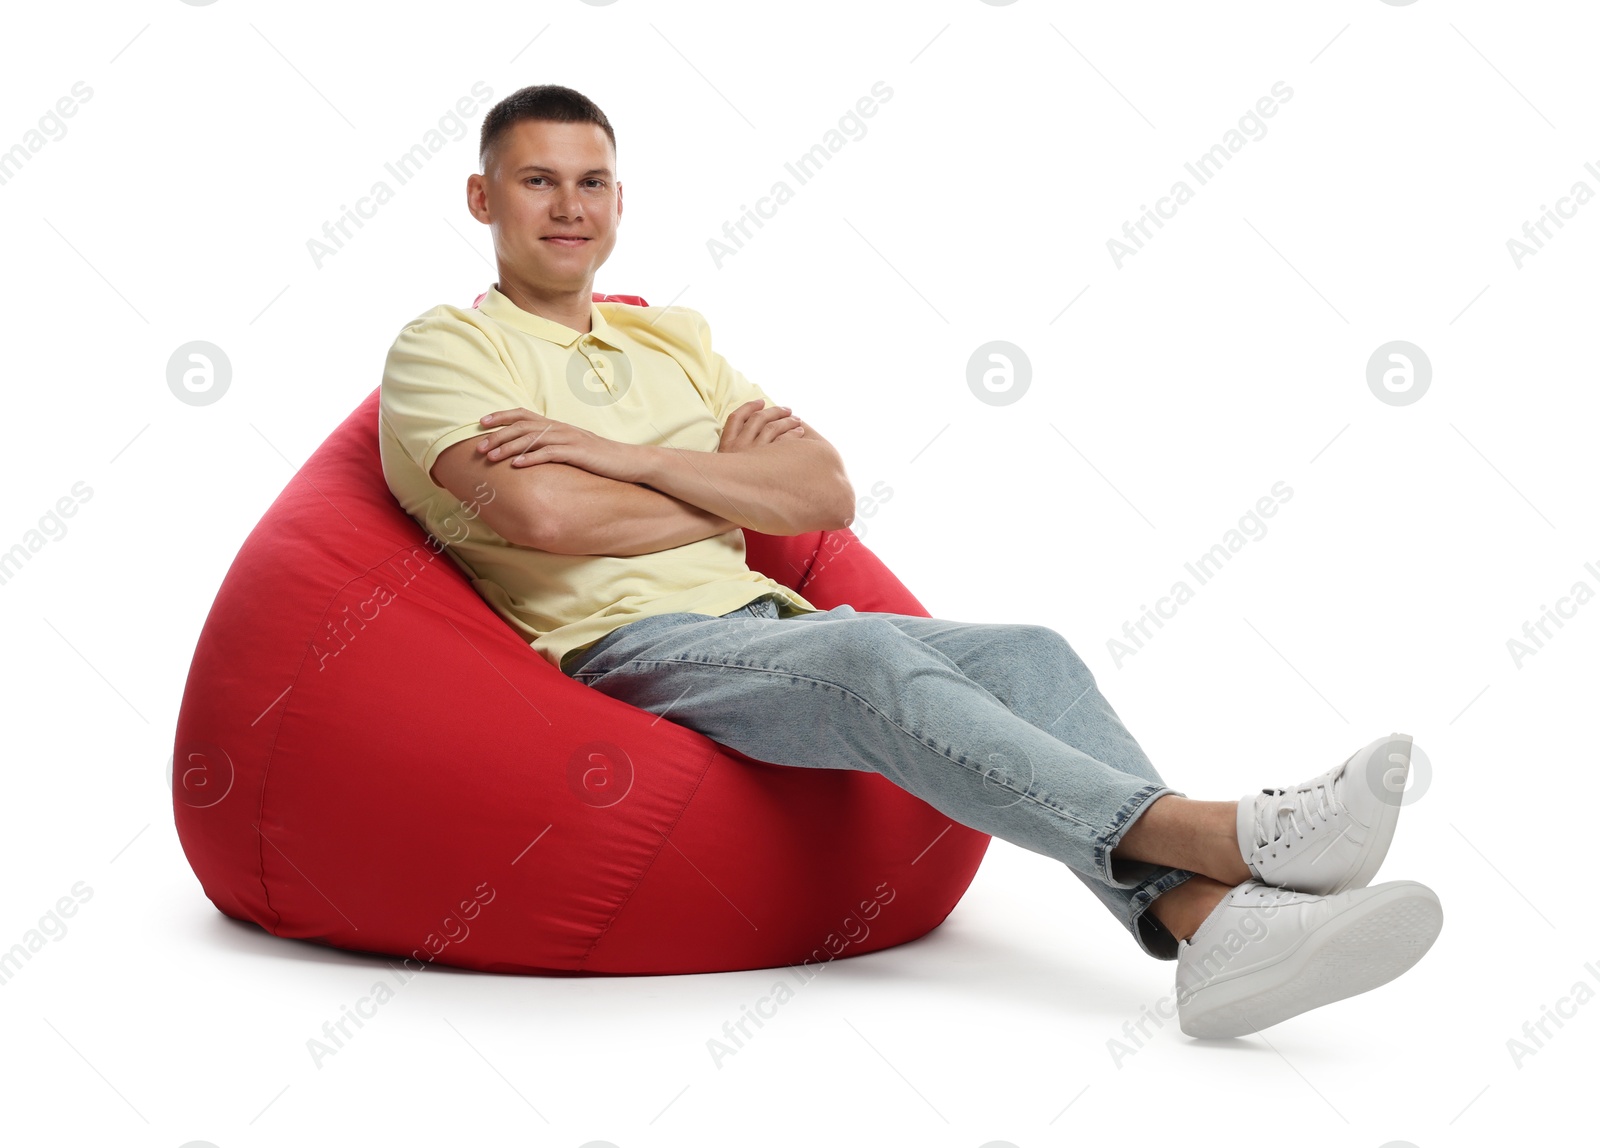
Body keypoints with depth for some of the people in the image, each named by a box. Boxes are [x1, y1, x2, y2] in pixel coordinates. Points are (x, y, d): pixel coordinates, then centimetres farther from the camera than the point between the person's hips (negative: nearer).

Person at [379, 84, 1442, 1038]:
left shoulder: (673, 336, 24)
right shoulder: (444, 347, 7)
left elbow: (828, 494, 9)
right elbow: (545, 513, -14)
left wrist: (625, 455, -3)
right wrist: (731, 482, 1)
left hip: (760, 618, 6)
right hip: (621, 645, -6)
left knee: (1028, 654, -19)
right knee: (869, 656, -34)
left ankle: (1210, 920, -36)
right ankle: (1220, 833, -42)